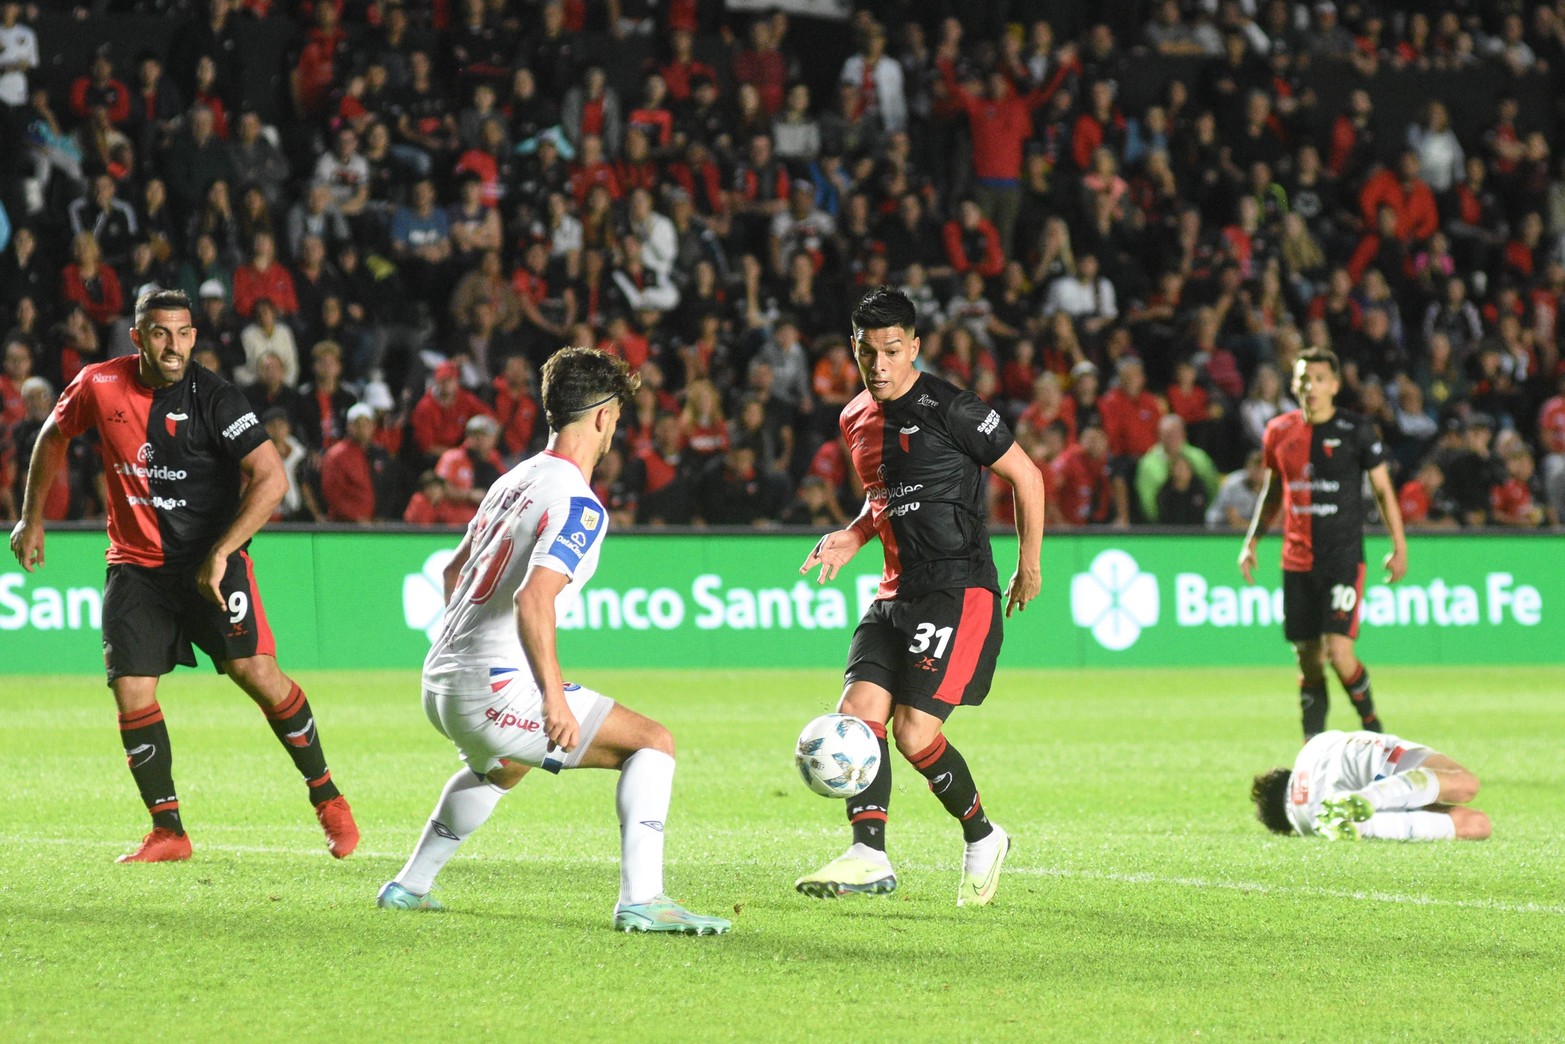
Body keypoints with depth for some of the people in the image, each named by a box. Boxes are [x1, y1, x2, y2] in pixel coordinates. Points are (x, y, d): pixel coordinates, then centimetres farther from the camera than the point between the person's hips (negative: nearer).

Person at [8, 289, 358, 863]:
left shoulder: (213, 397, -14)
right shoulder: (100, 385, -3)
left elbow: (272, 478, -19)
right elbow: (53, 436, 18)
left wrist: (220, 554, -24)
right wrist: (32, 518, 18)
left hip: (211, 559, -3)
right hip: (135, 566, 3)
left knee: (255, 670, -16)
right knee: (131, 692, -7)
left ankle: (326, 797, 2)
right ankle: (167, 832, 5)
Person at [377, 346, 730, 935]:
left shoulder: (516, 480, 14)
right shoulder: (579, 505, -13)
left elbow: (454, 571, 26)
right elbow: (534, 599, -26)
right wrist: (554, 698, -24)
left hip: (438, 683, 9)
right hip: (495, 687, -9)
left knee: (502, 767, 40)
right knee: (653, 742, -4)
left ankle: (409, 887, 44)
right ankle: (640, 900, -17)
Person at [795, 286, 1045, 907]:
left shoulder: (947, 408, -11)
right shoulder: (857, 419, 12)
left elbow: (1026, 476, -3)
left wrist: (1029, 565, 1)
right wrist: (853, 537, 10)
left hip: (959, 590, -7)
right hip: (897, 594, 7)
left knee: (914, 733, -13)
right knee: (858, 712, -10)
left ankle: (982, 838, 10)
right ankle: (870, 858, -11)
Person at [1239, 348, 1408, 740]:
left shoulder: (1357, 431, -4)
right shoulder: (1279, 431, 7)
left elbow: (1383, 490, 2)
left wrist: (1399, 546, -2)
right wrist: (1252, 541, 16)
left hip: (1344, 557, -4)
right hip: (1297, 558, 4)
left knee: (1338, 651, -15)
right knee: (1307, 659, 5)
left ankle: (1371, 723, 7)